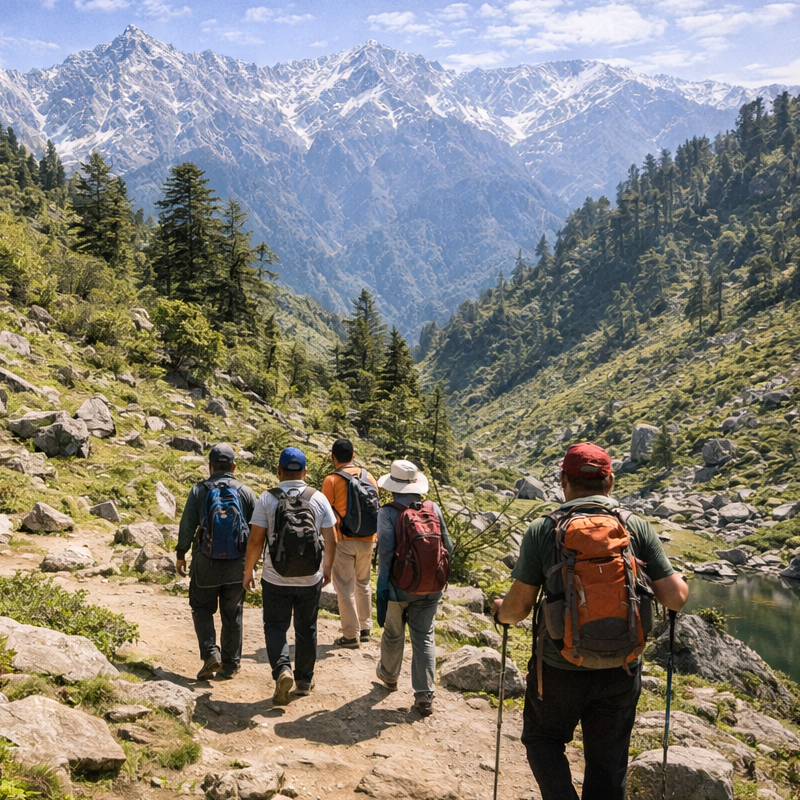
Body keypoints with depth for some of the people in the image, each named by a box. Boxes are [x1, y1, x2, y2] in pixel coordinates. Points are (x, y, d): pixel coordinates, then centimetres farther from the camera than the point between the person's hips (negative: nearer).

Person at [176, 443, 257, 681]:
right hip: (237, 564, 2)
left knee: (202, 608, 13)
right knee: (232, 614, 11)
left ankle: (210, 653, -4)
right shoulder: (246, 492, 0)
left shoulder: (199, 490, -5)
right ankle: (230, 664, 17)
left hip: (206, 562, -1)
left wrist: (180, 555, 9)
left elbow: (187, 526, -4)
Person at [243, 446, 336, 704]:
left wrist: (248, 571, 5)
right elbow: (331, 541, 0)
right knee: (306, 629, 16)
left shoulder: (267, 499, -9)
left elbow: (255, 540, -9)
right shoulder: (319, 499, -3)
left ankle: (282, 670, -12)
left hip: (276, 579, -2)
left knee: (275, 626, 9)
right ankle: (304, 680, 26)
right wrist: (327, 569, 15)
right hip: (310, 579, 2)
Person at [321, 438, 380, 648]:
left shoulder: (331, 480, -9)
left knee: (345, 587, 3)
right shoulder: (369, 478, 4)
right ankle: (365, 629, 25)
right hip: (367, 540, 5)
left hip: (343, 540, -4)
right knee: (363, 584, 19)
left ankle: (351, 635, 5)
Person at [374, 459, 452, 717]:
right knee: (424, 637, 8)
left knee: (393, 634, 19)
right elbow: (447, 546, 2)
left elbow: (385, 552, -19)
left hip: (400, 585, -2)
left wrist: (382, 587, -14)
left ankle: (389, 675, 42)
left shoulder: (388, 512, -14)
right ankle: (425, 695, 5)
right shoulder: (433, 508, -3)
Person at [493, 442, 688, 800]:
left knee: (542, 740, 23)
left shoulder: (541, 530, -11)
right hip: (620, 670, 2)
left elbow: (517, 608, -9)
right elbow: (675, 598, -7)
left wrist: (500, 610, 13)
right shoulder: (638, 528, -7)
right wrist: (680, 582, 15)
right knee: (608, 763, 19)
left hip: (559, 668, -2)